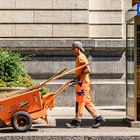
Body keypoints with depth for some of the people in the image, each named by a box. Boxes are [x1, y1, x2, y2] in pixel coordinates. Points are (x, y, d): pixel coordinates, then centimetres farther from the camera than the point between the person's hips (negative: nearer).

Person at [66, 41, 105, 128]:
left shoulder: (81, 57, -13)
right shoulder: (79, 57, 17)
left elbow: (88, 70, -23)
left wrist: (79, 77, -23)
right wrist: (76, 79, 18)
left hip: (83, 82, -10)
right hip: (81, 82, 10)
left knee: (80, 101, -4)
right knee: (87, 102, 11)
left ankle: (77, 121, 2)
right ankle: (98, 117, 12)